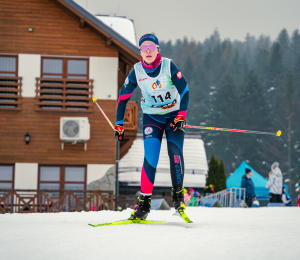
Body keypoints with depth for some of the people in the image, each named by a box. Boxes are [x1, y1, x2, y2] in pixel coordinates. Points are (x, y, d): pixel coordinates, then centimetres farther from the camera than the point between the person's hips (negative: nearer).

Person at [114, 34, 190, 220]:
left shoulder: (169, 66, -13)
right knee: (150, 157, -15)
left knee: (175, 153, -17)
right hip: (151, 117, 1)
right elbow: (123, 97, 2)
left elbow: (185, 91, -10)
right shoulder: (137, 71, -8)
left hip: (174, 115, -1)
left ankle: (178, 195, 3)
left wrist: (181, 116, -19)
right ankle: (144, 202, -10)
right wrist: (119, 124, 1)